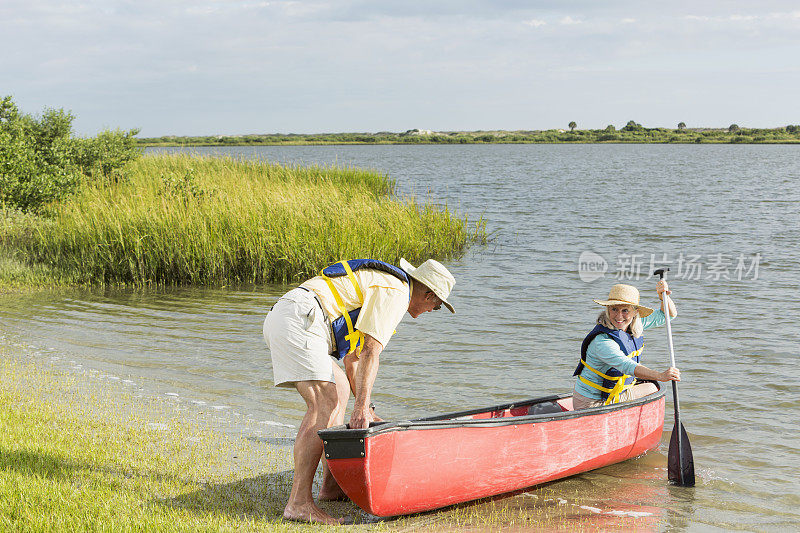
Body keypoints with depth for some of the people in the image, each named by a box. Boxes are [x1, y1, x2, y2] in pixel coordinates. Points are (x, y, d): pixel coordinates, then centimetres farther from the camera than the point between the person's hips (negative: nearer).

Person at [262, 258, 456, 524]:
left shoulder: (373, 284, 30)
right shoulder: (396, 292, -1)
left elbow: (353, 355, 35)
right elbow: (370, 352, -13)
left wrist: (364, 409, 39)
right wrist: (361, 407, -16)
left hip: (279, 320, 11)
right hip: (298, 322, -11)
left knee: (340, 390, 19)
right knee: (324, 406, -17)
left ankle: (331, 485, 19)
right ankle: (299, 503, -23)